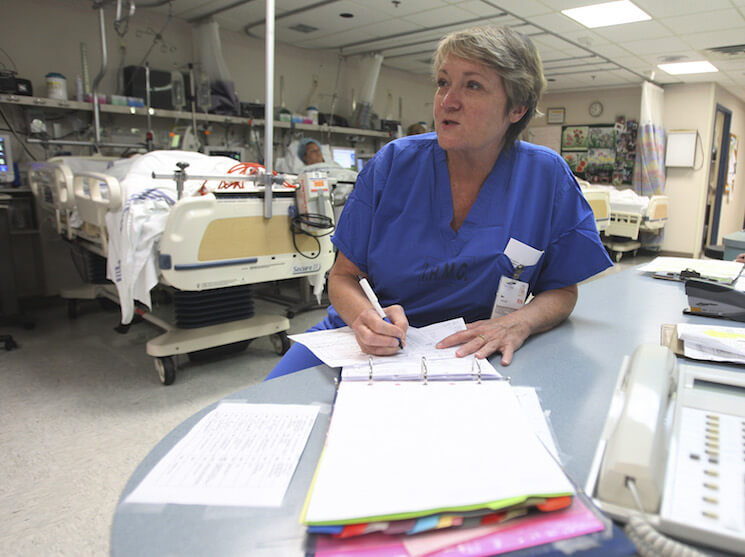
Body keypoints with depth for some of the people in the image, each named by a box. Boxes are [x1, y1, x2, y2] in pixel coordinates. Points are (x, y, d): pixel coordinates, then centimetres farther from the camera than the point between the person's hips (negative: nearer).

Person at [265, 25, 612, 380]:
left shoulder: (547, 177, -3)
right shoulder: (393, 164, -4)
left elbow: (562, 290, 5)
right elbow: (343, 276, -1)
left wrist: (518, 324, -17)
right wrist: (367, 319, -23)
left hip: (467, 359, 0)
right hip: (368, 344, 1)